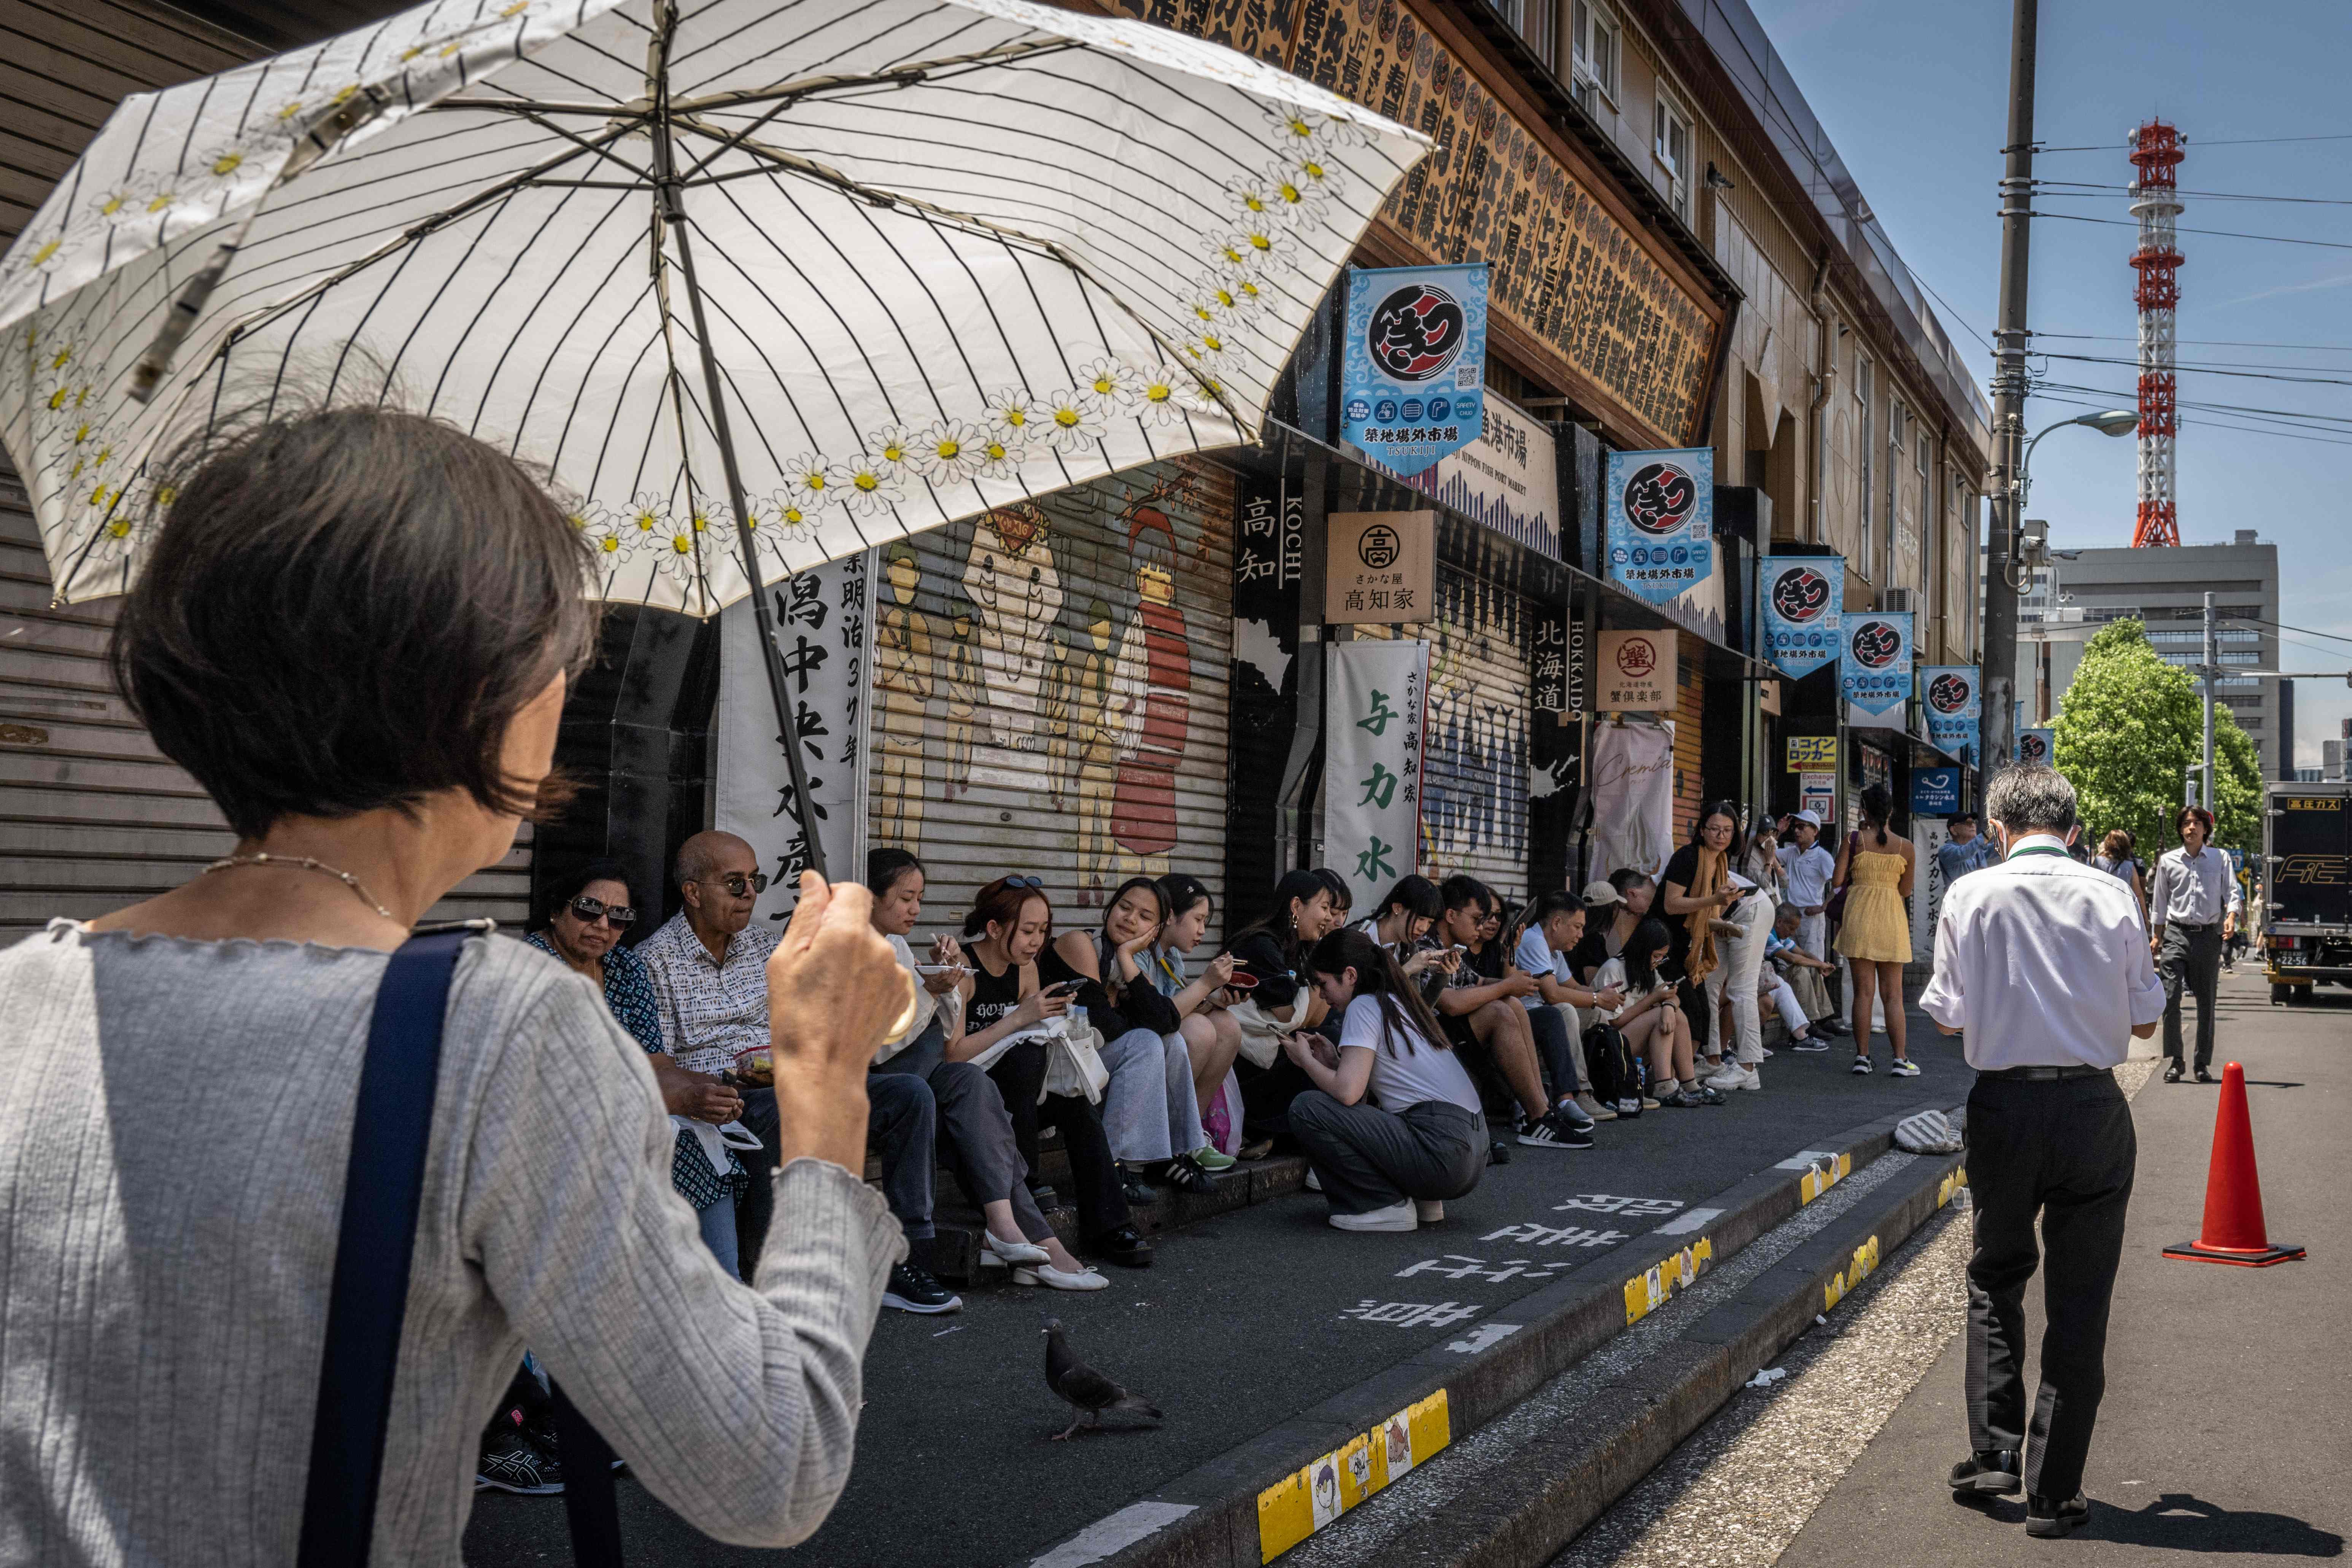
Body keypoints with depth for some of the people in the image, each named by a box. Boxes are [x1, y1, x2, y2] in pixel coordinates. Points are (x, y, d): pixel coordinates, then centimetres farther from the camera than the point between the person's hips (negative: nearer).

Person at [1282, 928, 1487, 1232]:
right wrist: (1333, 1061, 13)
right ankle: (1422, 1200, 15)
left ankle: (1386, 1205, -6)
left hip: (1442, 1155, -10)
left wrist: (1306, 1060, 1)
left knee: (1306, 1108, -10)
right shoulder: (1396, 1004, 21)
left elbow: (1347, 1092, -16)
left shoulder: (1364, 1007, -5)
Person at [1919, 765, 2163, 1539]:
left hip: (2004, 1105, 0)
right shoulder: (2111, 895, -2)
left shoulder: (1972, 895, -3)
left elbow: (1948, 1016, 0)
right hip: (2095, 1108, 0)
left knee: (1995, 1279, 21)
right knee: (2079, 1306, 8)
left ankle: (1993, 1452, 15)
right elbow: (2143, 1020, 4)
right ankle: (2054, 1493, 12)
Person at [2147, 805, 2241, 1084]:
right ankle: (2173, 1062, -5)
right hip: (2176, 934, 0)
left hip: (2208, 935, 0)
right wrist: (2156, 936, 13)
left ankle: (2203, 1065, 12)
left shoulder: (2220, 859, 7)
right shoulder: (2168, 861, 8)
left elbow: (2231, 892, 0)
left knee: (2206, 1002, 5)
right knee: (2170, 998, -11)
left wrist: (2231, 917, -19)